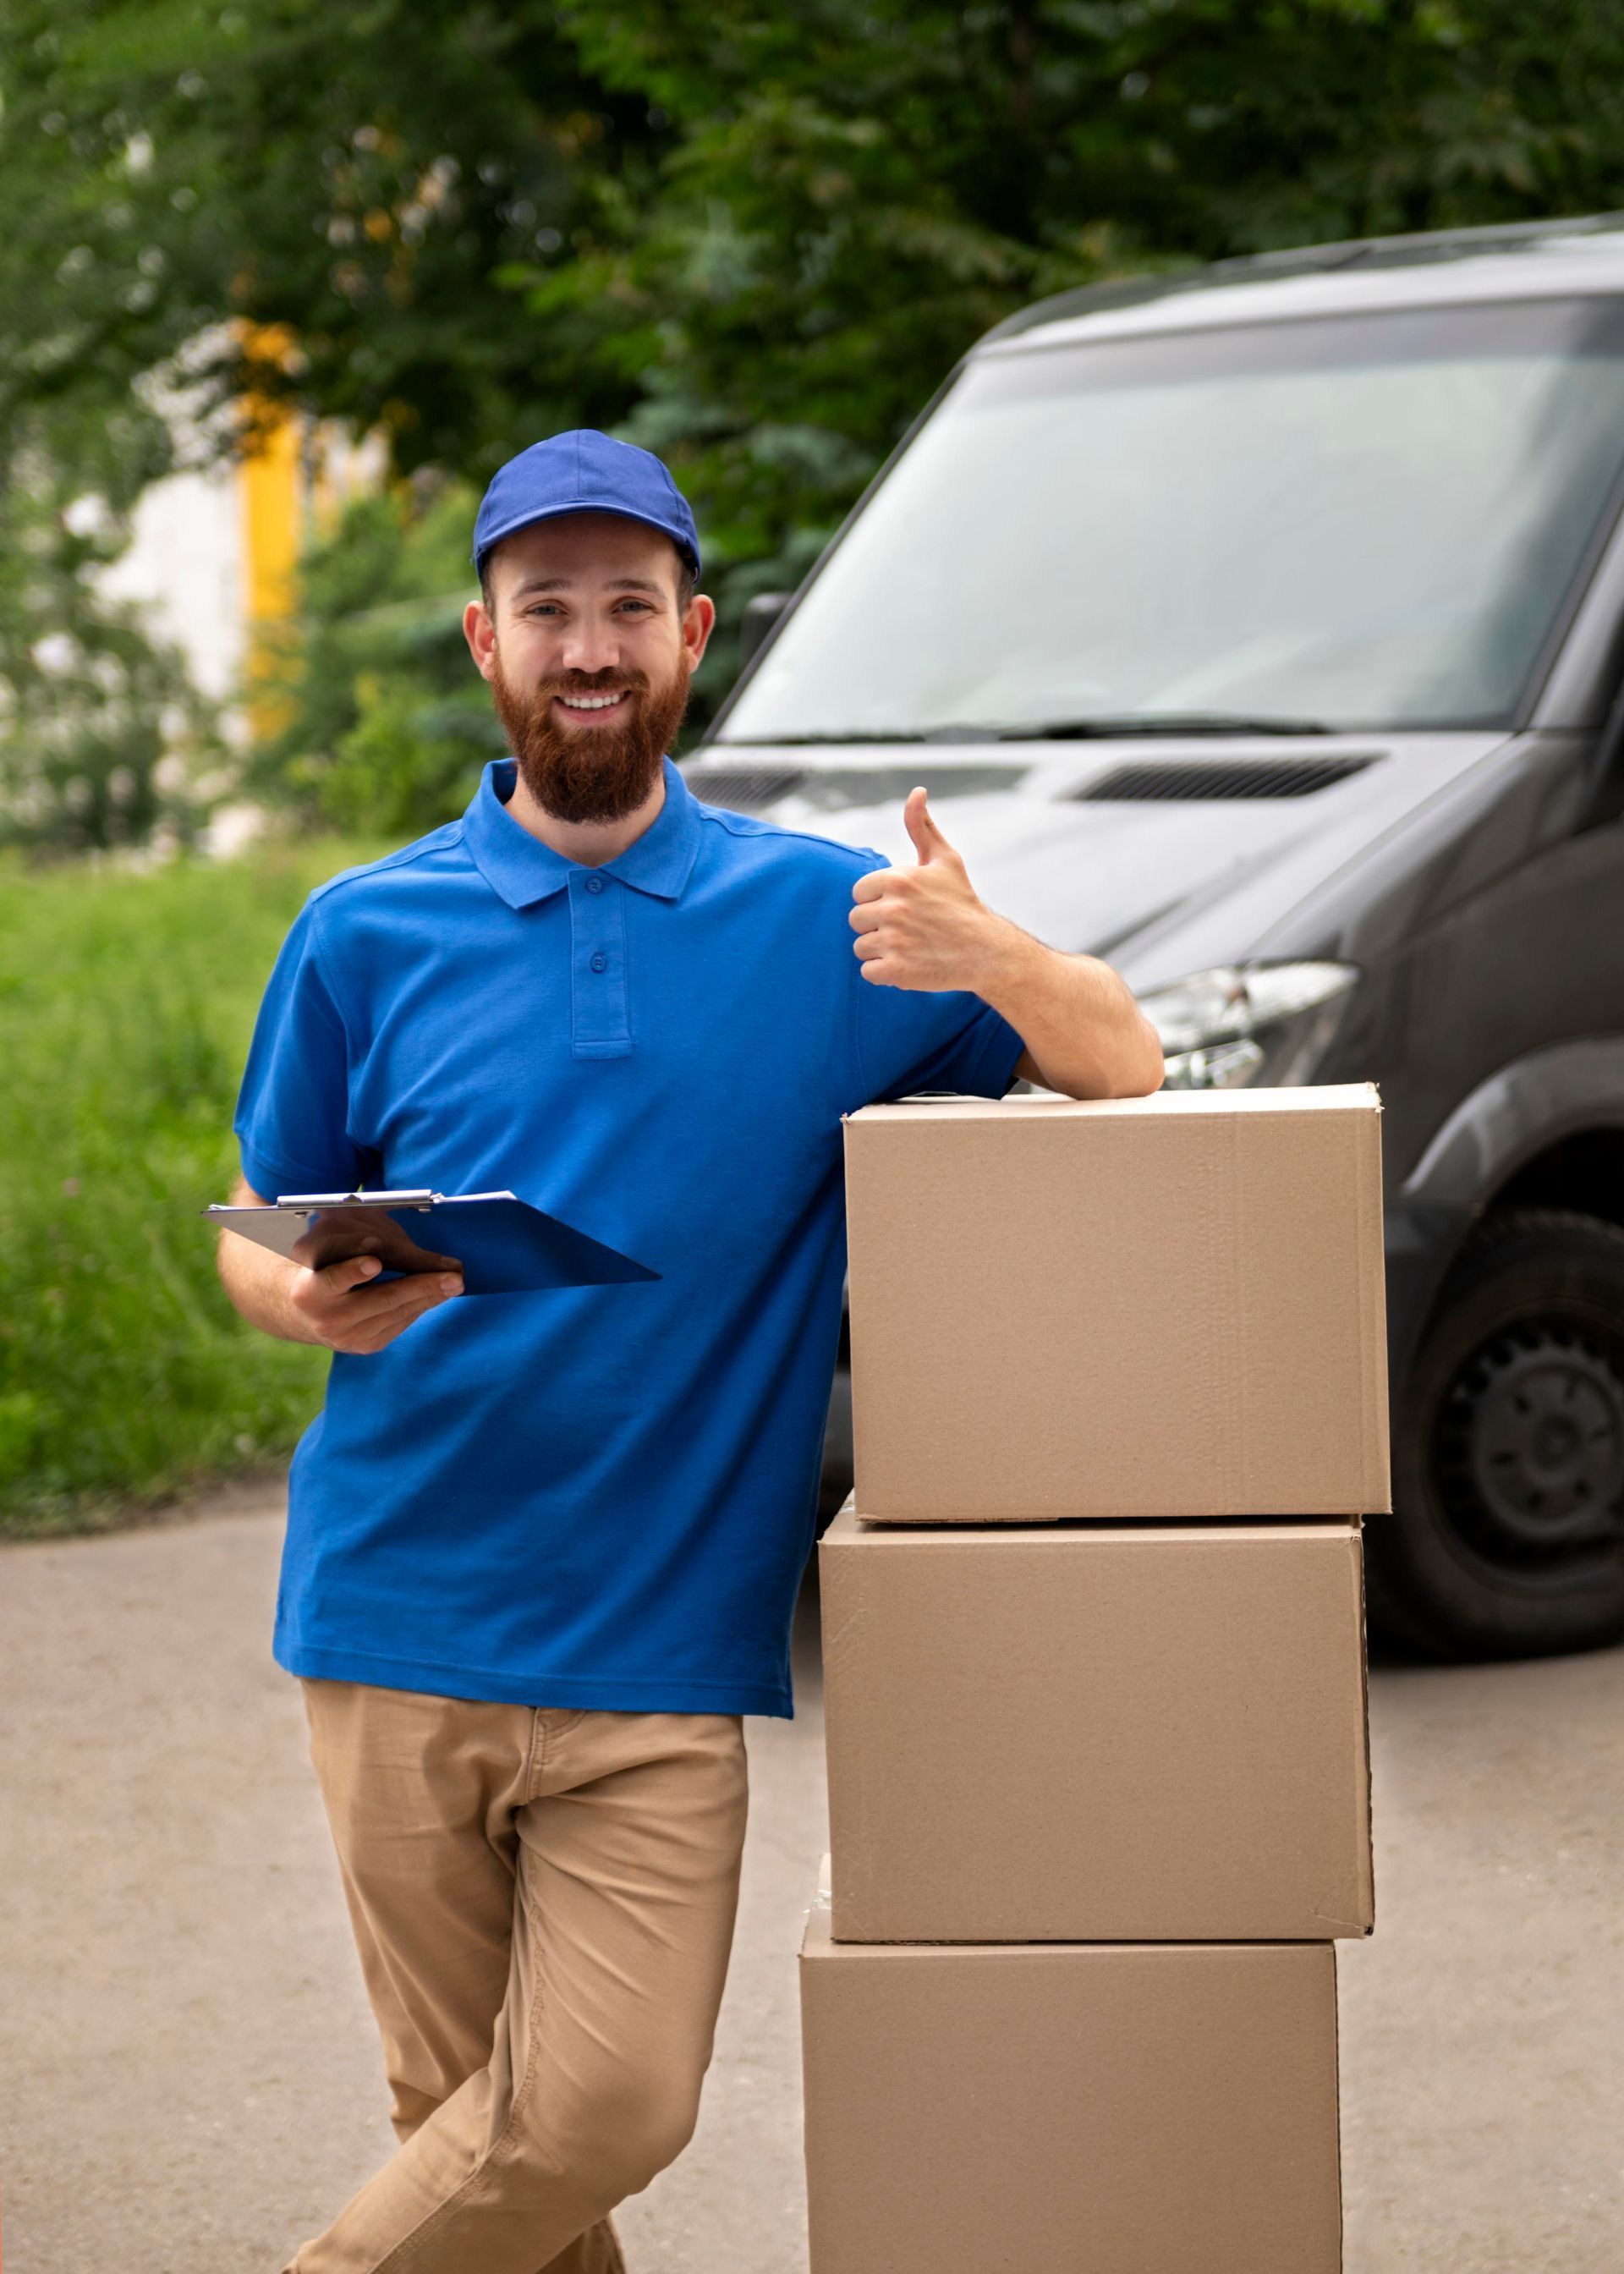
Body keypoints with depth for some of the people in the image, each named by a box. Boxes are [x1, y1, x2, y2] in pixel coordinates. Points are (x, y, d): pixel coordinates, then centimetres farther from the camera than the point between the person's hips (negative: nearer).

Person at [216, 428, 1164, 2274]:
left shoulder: (821, 918, 6)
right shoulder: (368, 933, 7)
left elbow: (1120, 1067, 4)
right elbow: (254, 1235, 13)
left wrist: (990, 960, -18)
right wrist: (306, 1298, -12)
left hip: (661, 1637, 0)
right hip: (397, 1616, 0)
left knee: (604, 2108, -9)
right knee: (462, 2105, 3)